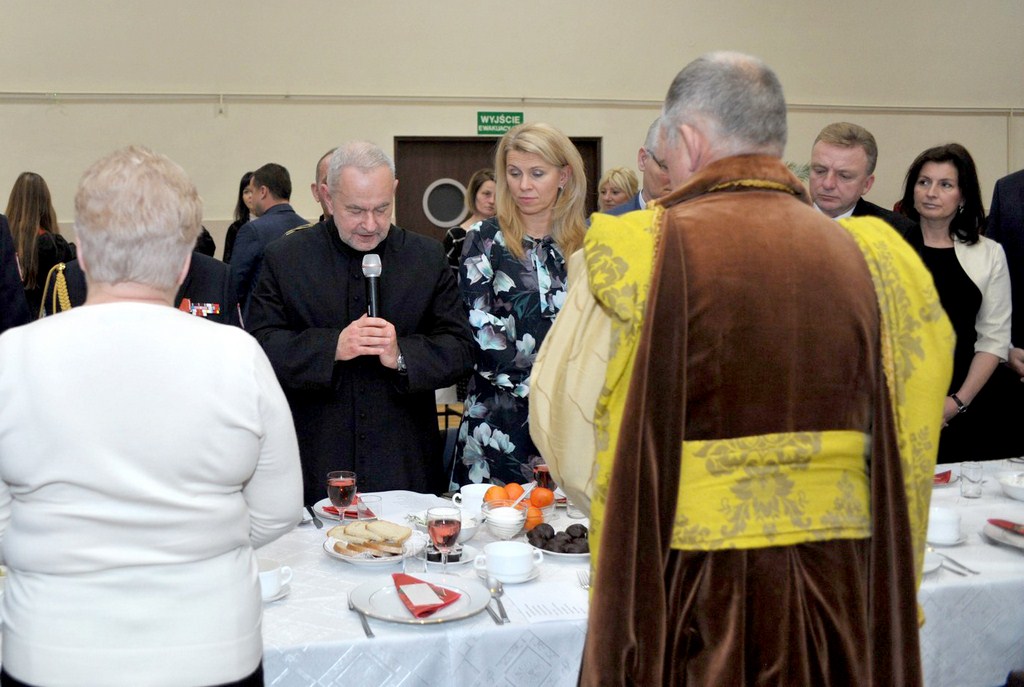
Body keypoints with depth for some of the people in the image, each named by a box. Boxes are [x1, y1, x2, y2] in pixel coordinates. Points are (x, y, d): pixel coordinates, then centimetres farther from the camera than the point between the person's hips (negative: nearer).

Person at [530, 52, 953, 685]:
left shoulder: (633, 253, -13)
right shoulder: (868, 259, -2)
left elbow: (568, 439, -6)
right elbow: (905, 450, 3)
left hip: (688, 589, -3)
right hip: (839, 586, 4)